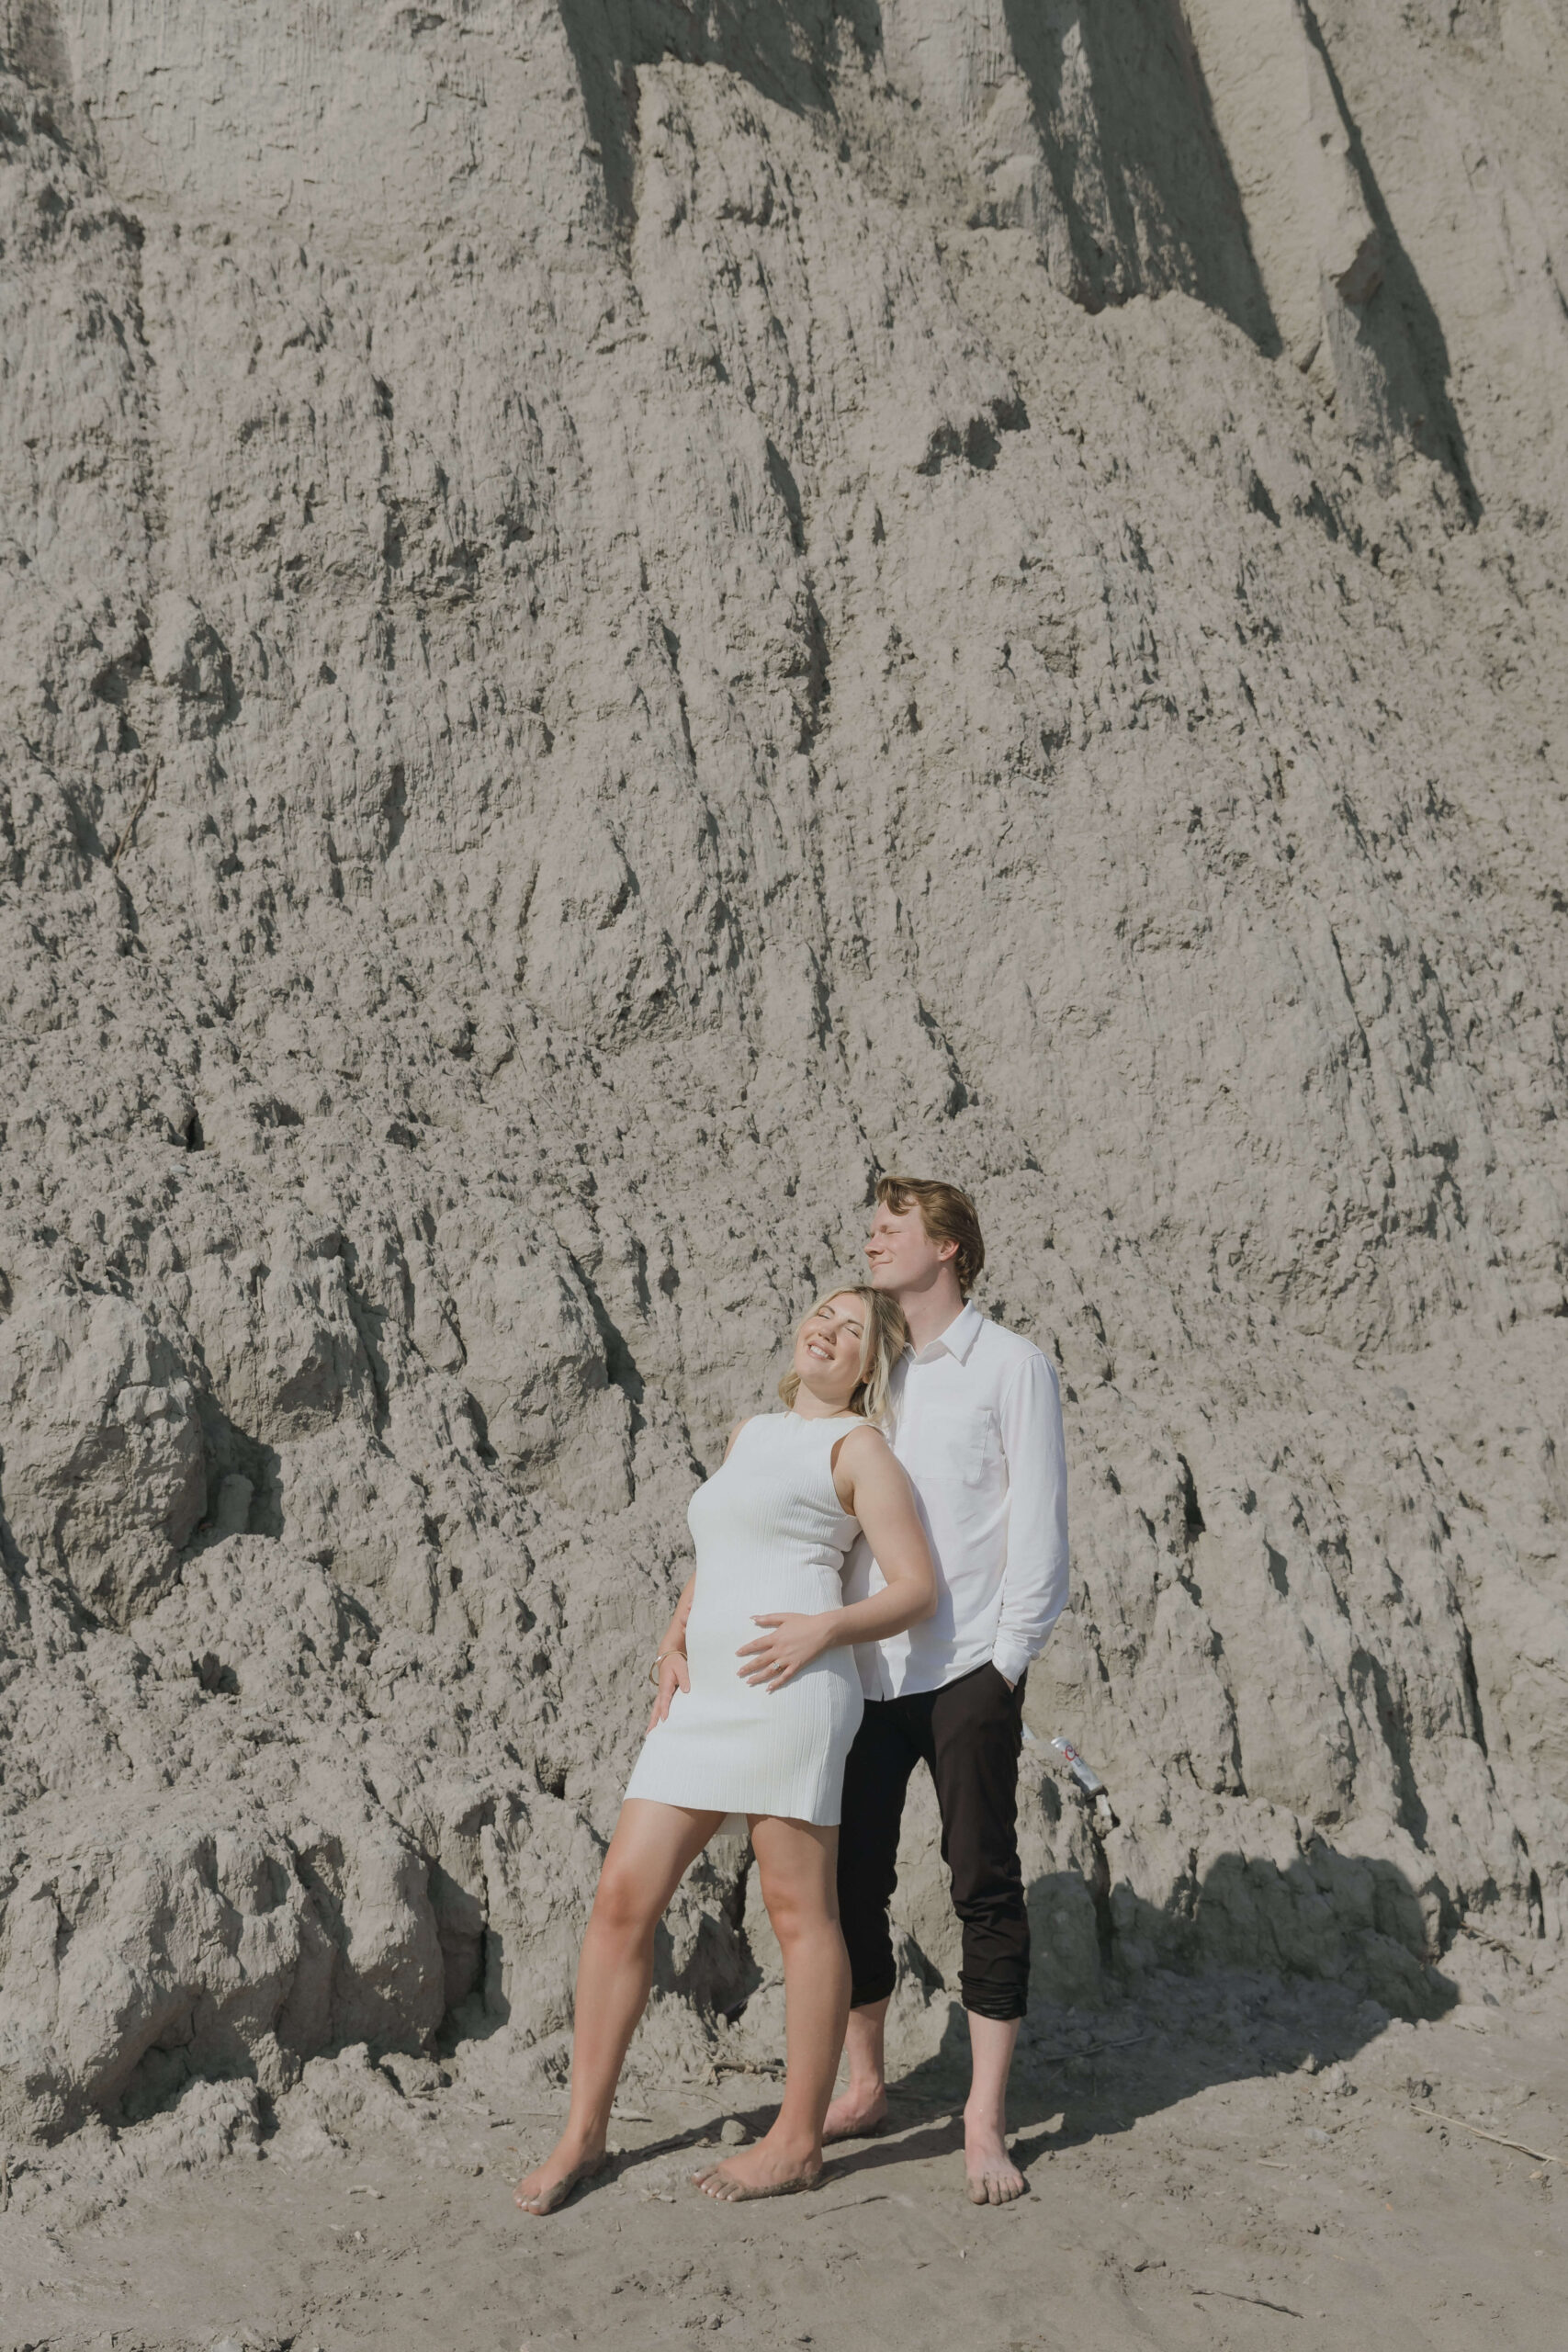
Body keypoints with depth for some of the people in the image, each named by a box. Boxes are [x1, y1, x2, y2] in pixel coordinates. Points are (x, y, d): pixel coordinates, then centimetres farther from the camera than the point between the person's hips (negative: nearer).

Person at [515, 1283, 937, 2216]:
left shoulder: (857, 1444, 5)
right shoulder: (748, 1434, 25)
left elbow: (918, 1588, -1)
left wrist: (823, 1628, -16)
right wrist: (675, 1637, 12)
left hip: (790, 1687, -7)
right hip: (702, 1699, 7)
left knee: (799, 1907, -2)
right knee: (624, 1895, 1)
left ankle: (798, 2140, 9)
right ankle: (584, 2131, 8)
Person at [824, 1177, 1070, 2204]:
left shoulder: (1011, 1365, 1)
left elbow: (1041, 1528, -3)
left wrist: (1006, 1664, -9)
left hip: (968, 1668, -5)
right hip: (864, 1668, 5)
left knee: (986, 1886, -3)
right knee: (852, 1881, 8)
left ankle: (986, 2122, 3)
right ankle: (865, 2087, 23)